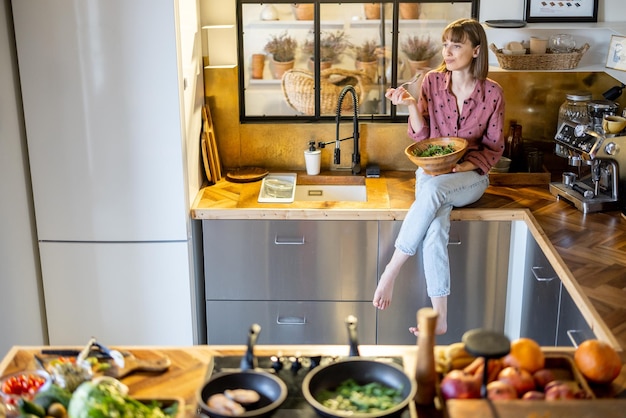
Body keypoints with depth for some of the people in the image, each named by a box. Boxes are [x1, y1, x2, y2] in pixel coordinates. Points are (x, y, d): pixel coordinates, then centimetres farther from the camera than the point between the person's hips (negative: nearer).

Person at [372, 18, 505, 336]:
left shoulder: (492, 93, -3)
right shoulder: (430, 82, 0)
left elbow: (495, 146, 3)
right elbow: (420, 137, 1)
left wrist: (471, 164, -16)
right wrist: (411, 105, -16)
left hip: (471, 176, -1)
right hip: (431, 171, 1)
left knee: (433, 189, -38)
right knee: (434, 229, -33)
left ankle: (390, 272, -27)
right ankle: (440, 318, -25)